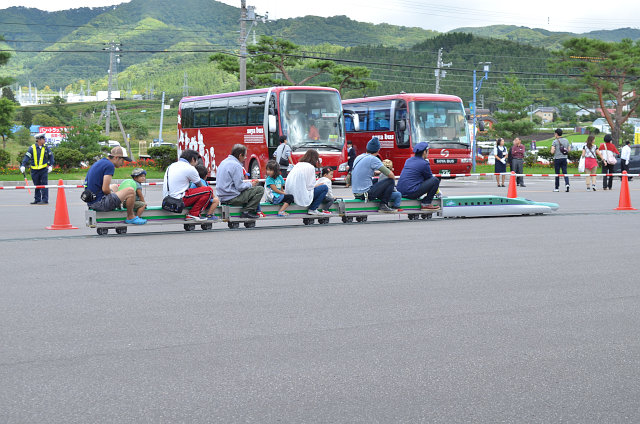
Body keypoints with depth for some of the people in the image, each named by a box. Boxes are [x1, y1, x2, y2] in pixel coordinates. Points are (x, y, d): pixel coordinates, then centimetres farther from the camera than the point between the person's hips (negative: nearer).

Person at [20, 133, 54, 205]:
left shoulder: (46, 148, 3)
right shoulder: (32, 148, -5)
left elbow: (51, 156, 13)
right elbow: (27, 157, -9)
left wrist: (51, 165, 7)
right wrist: (23, 165, -19)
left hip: (44, 169, 0)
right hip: (35, 170, 0)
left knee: (44, 184, -7)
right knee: (36, 185, 9)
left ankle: (45, 200, -5)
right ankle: (37, 200, 18)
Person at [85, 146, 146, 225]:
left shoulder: (99, 163, 16)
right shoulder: (109, 165, -14)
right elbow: (105, 189, -22)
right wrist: (112, 194, 0)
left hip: (90, 203, 10)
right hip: (99, 203, -10)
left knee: (115, 187, 34)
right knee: (130, 191, -9)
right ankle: (130, 217, 8)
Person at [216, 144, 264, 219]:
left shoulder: (224, 162, 13)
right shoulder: (236, 165, -18)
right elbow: (240, 187, -20)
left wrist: (247, 183, 15)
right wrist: (250, 184, -2)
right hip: (232, 198, -10)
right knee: (260, 189, -7)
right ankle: (247, 211, -5)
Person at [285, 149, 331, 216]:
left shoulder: (297, 165, 13)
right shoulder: (310, 167, -10)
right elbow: (310, 186, -12)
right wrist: (318, 185, 10)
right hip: (301, 196, -9)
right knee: (325, 188, 4)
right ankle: (312, 209, 2)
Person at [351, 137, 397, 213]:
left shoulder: (358, 157, 11)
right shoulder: (373, 159, -13)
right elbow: (391, 175, -14)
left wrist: (379, 172, 35)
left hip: (356, 193, 9)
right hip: (366, 193, -9)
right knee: (391, 181, 0)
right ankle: (383, 205, 1)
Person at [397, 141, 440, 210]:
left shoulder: (408, 160, 15)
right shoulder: (424, 163, -7)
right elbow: (429, 178, 6)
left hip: (401, 192, 9)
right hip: (411, 193, -9)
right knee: (435, 180, -4)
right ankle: (425, 203, -3)